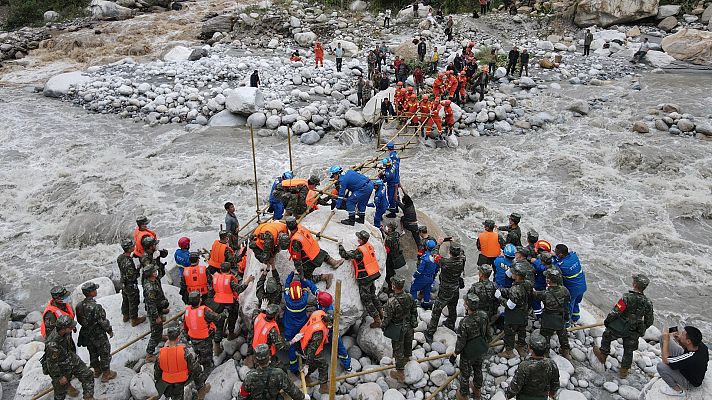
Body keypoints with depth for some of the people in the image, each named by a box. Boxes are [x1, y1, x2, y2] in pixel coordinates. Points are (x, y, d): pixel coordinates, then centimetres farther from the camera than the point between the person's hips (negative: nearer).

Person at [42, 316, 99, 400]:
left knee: (88, 375, 7)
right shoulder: (52, 345, -39)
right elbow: (52, 364, -26)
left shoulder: (66, 332, -17)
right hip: (61, 367, -7)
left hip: (71, 359, 7)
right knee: (61, 390, 15)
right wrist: (59, 377, -15)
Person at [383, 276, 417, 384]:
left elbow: (387, 317, -20)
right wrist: (413, 323, 19)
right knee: (408, 346, 27)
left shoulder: (391, 302, -30)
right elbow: (414, 312, 2)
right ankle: (407, 361, 52)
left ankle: (400, 374, 21)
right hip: (409, 327, 6)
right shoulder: (409, 298, -12)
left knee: (398, 351, 9)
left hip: (397, 330, -5)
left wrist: (384, 327, -1)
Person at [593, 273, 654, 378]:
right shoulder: (648, 303, -11)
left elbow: (615, 312, -24)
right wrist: (642, 329, 21)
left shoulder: (627, 298, -28)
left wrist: (607, 321, -6)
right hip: (633, 333, 4)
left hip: (618, 328, -4)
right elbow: (649, 321, 2)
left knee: (607, 336, 25)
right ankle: (624, 371, 36)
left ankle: (603, 355, 40)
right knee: (628, 351, 22)